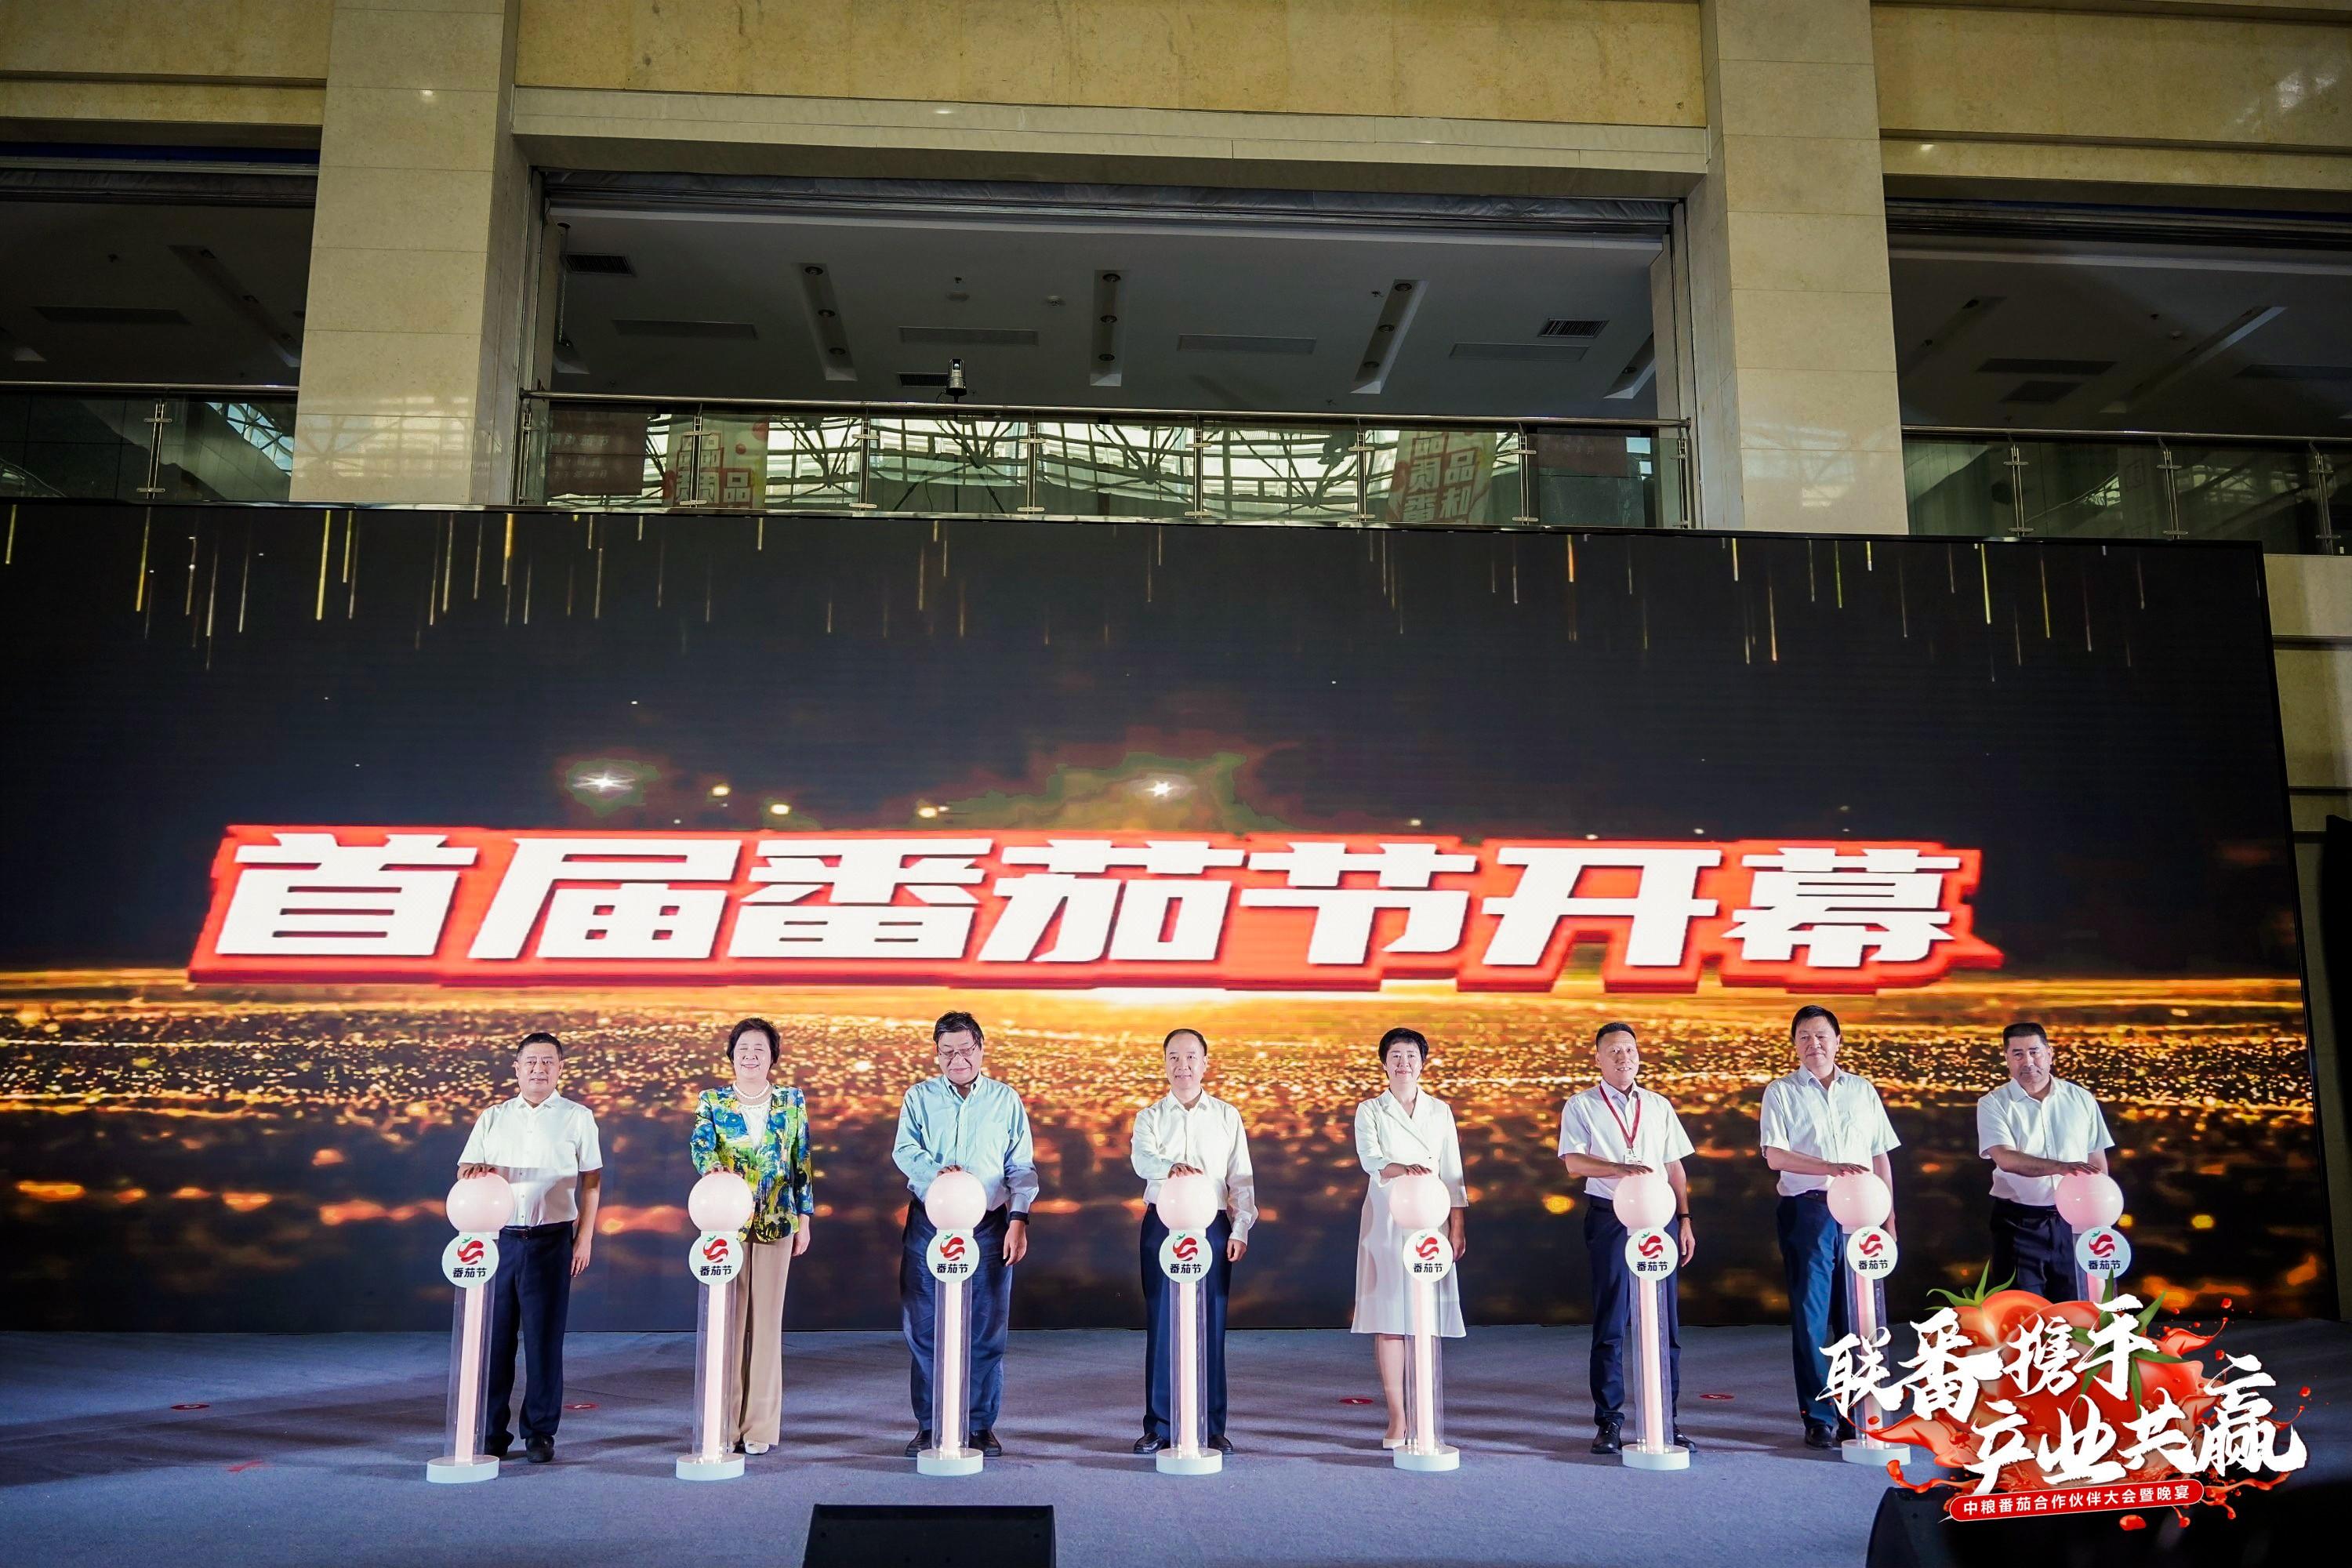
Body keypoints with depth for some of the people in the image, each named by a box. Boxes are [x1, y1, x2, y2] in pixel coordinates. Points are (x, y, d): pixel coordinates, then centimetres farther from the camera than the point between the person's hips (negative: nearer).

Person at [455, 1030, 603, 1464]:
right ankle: (491, 1431, 13)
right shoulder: (492, 1118, 14)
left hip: (551, 1240, -2)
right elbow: (465, 1169, 9)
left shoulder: (577, 1117, 7)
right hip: (498, 1239, 2)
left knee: (544, 1338, 1)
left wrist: (585, 1237, -1)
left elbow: (591, 1180, 6)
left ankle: (540, 1432, 11)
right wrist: (480, 1171, -15)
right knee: (494, 1336, 3)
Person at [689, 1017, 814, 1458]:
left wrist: (805, 1217, 5)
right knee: (727, 1318, 2)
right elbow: (700, 1143, -14)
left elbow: (802, 1162, 8)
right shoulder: (712, 1101, 4)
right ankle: (724, 1423, 11)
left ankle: (760, 1425, 10)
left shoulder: (792, 1100, 6)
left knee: (767, 1318, 2)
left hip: (776, 1222, 0)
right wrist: (714, 1169, -35)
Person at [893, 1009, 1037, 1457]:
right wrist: (936, 1172, -25)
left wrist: (1019, 1218, -6)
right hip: (929, 1224, 0)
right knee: (923, 1329, 3)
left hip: (988, 1227, 0)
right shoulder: (919, 1098, 8)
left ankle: (982, 1426, 13)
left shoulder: (1006, 1100, 7)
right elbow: (904, 1151, -5)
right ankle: (928, 1425, 15)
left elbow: (1022, 1166, 6)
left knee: (987, 1331, 2)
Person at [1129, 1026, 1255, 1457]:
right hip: (1162, 1225, 0)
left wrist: (1240, 1230, -2)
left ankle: (1211, 1427, 9)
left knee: (1210, 1326, 1)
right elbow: (1142, 1158, -14)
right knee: (1161, 1325, 2)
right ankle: (1159, 1427, 10)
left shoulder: (1227, 1117, 10)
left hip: (1212, 1227, 0)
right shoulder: (1150, 1117, 7)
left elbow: (1242, 1178, 8)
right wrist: (1171, 1167, -36)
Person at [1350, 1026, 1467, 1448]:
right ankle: (1397, 1418, 1)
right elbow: (1370, 1158, -11)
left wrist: (1457, 1225, 4)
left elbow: (1452, 1171, 11)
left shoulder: (1440, 1111, 13)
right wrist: (1404, 1169, -31)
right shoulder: (1370, 1110, 6)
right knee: (1389, 1320, -4)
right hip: (1386, 1221, -2)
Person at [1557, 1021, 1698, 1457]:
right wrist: (1622, 1168, -23)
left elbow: (1675, 1167, 15)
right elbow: (1574, 1162, -9)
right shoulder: (1581, 1106, 3)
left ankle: (1667, 1419, 12)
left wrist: (1684, 1219, 8)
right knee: (1610, 1323, 0)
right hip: (1609, 1218, -3)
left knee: (1665, 1320, 3)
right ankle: (1609, 1421, 7)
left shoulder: (1659, 1106, 15)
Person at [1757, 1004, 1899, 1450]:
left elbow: (1880, 1157, 15)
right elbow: (1774, 1155, -8)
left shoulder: (1862, 1090, 13)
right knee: (1810, 1315, -1)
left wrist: (1888, 1218, 10)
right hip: (1808, 1211, -3)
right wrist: (1831, 1168, -21)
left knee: (1857, 1314, 5)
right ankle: (1819, 1417, 6)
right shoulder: (1782, 1092, 3)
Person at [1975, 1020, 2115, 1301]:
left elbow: (2098, 1162, 12)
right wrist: (2060, 1167, -32)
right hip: (2019, 1224, -2)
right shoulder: (1994, 1104, -3)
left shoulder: (2081, 1099, 6)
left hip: (2074, 1220, 2)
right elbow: (2006, 1159, -18)